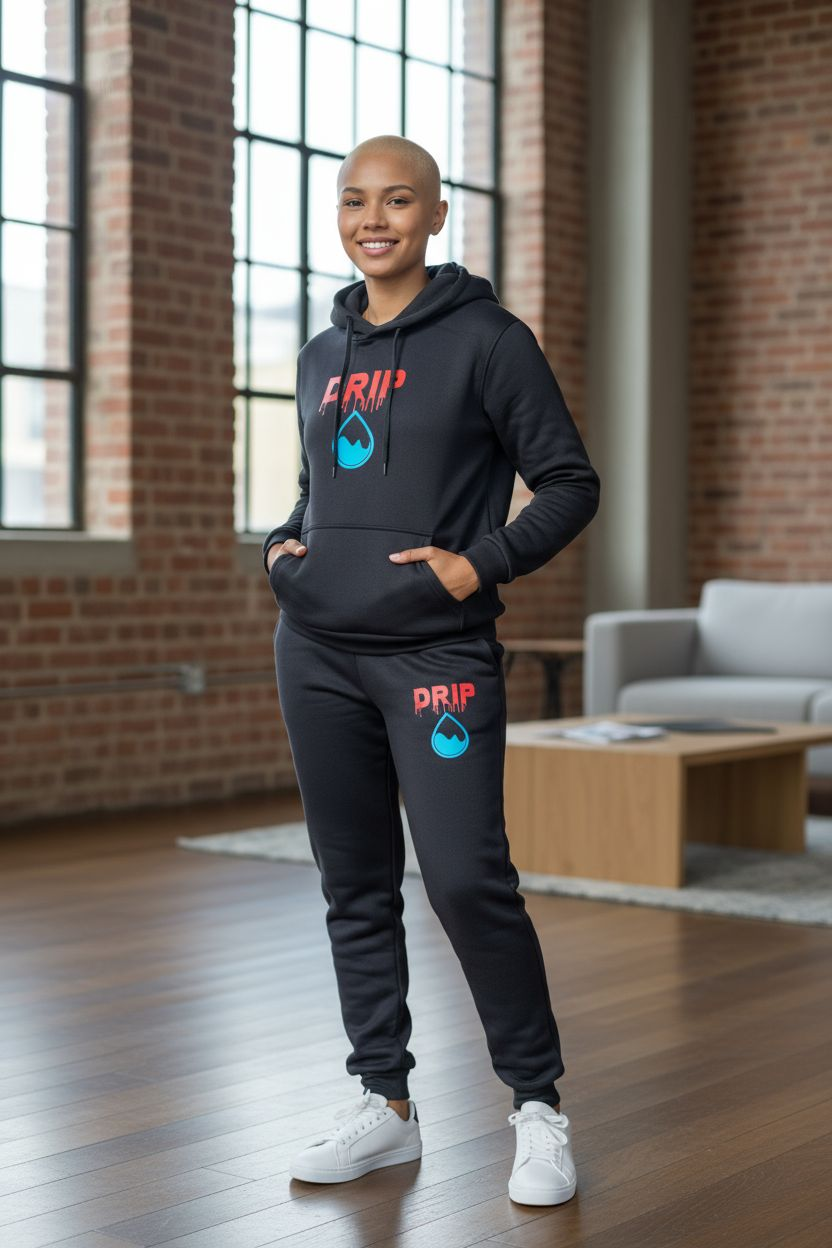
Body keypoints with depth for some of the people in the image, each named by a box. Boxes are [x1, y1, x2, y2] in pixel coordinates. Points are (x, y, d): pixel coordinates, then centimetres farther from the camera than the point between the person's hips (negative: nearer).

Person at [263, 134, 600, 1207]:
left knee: (467, 879, -12)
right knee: (355, 886, 9)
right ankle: (385, 1105, 21)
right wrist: (280, 546, 9)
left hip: (437, 653, -6)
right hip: (317, 653, 6)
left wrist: (480, 564, -13)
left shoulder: (486, 338, -2)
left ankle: (538, 1107, 6)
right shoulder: (322, 355, 15)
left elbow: (570, 484, -2)